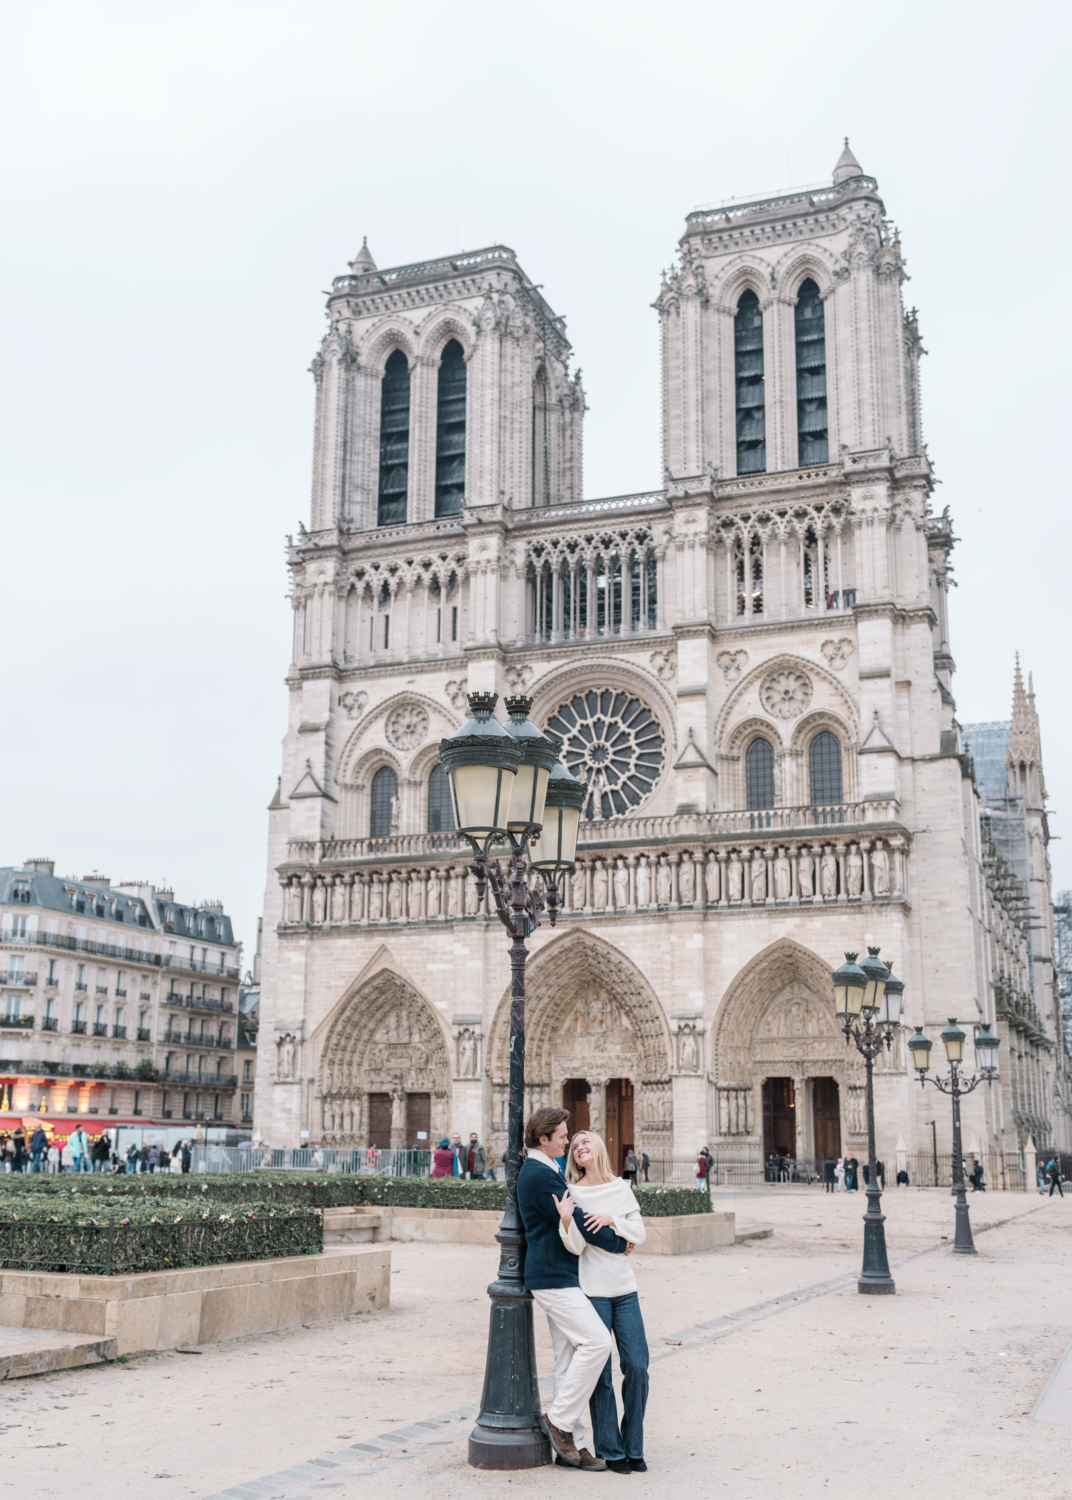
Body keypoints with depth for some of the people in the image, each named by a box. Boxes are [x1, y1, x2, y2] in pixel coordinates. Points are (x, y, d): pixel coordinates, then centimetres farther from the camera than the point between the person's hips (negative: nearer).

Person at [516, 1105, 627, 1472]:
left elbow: (571, 1216, 26)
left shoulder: (544, 1171, 18)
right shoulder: (539, 1175, -16)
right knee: (596, 1341, -15)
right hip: (552, 1277, -10)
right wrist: (619, 1244, -5)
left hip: (559, 1276, 10)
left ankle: (571, 1443, 12)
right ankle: (559, 1418, -5)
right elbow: (580, 1223, -17)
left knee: (568, 1359, 9)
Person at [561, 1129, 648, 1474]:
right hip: (592, 1290, -3)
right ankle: (610, 1450, 12)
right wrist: (567, 1220, -28)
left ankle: (633, 1446, 16)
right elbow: (575, 1246, -10)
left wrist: (612, 1220, -11)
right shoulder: (572, 1192, -3)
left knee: (637, 1366, 1)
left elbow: (639, 1234, 5)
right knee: (600, 1372, 0)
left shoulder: (621, 1188, 8)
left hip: (625, 1289, 3)